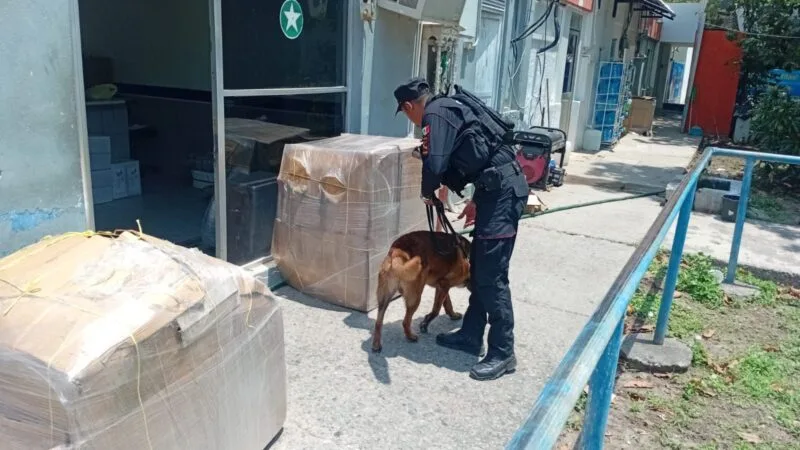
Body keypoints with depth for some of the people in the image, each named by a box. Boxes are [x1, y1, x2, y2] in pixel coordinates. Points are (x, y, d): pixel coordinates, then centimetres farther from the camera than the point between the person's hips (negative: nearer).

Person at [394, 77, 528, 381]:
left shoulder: (437, 114, -8)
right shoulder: (449, 109, 22)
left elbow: (435, 164, -21)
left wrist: (427, 193, 1)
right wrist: (477, 201, 34)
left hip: (503, 191, -10)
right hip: (500, 189, 10)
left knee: (491, 276, -6)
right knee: (479, 269, 15)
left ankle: (502, 353, 4)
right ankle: (471, 336, 25)